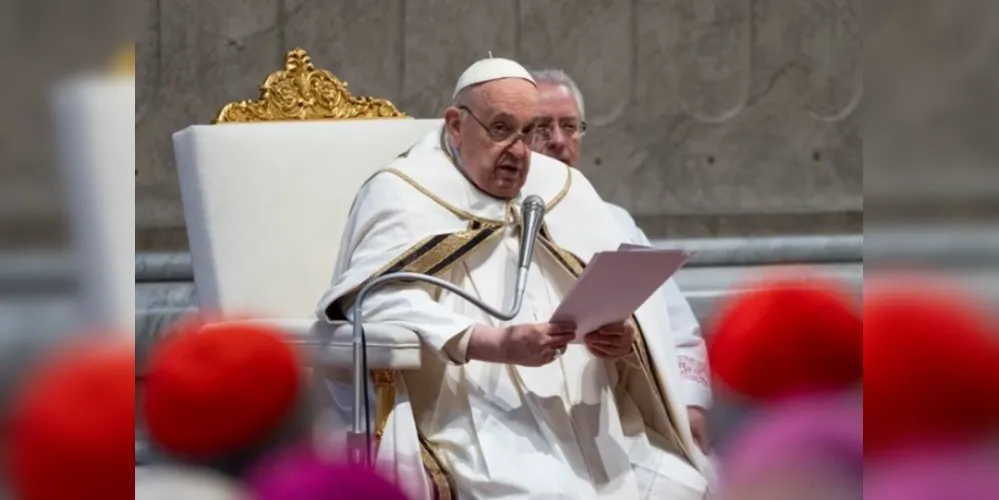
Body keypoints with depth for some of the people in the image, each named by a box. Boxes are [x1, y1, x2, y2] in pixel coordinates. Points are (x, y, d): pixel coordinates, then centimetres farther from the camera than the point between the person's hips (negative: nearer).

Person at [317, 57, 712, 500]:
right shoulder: (406, 194, 1)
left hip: (587, 417, 6)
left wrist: (625, 335, -12)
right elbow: (382, 305, -14)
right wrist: (499, 345, -23)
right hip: (476, 422, -5)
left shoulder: (565, 190, 18)